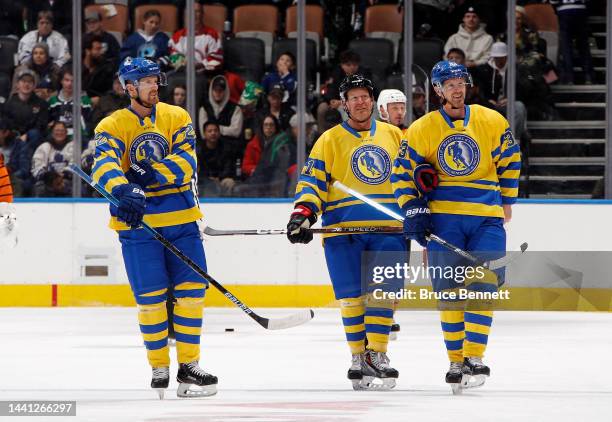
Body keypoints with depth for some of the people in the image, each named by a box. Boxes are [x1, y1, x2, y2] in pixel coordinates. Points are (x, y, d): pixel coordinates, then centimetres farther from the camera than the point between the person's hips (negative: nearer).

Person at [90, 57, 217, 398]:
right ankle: (160, 369, 11)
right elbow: (104, 166, -19)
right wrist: (124, 190, -39)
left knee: (191, 290, 0)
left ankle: (189, 366, 9)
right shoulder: (112, 126, -1)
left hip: (181, 219, 2)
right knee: (151, 297, -2)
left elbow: (187, 160, -8)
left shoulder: (177, 117, 6)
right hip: (137, 222, -2)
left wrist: (153, 174, -24)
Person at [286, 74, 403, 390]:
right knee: (351, 294, -4)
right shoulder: (330, 140, 9)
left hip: (388, 227, 1)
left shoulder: (394, 136, 15)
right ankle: (358, 358, 4)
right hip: (343, 227, -1)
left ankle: (376, 355, -6)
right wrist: (303, 213, -11)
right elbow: (312, 181, 3)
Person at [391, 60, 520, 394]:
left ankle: (473, 357, -7)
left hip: (486, 216, 0)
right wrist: (413, 211, -6)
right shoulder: (422, 129, 0)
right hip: (443, 214, 0)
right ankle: (456, 362, 4)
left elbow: (509, 160, 14)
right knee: (449, 288, -3)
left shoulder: (492, 122, 2)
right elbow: (403, 172, 3)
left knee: (482, 286, -9)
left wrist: (506, 200, 17)